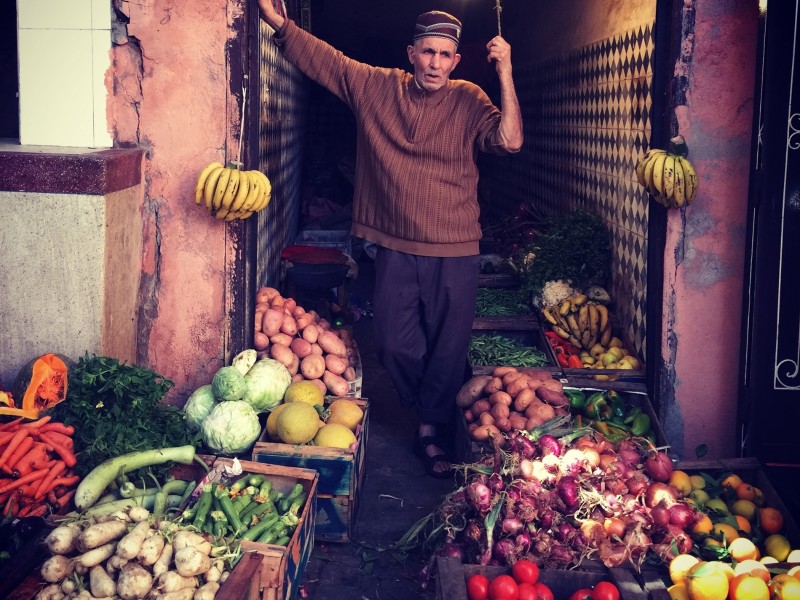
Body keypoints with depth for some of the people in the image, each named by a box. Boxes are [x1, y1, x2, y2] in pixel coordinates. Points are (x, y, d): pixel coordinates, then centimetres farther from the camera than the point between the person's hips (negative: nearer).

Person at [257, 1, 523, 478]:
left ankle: (432, 431, 24)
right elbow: (319, 56, 7)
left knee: (449, 348, 6)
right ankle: (429, 414, 34)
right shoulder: (375, 87, 3)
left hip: (454, 254, -2)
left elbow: (509, 140, -17)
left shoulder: (468, 101, -2)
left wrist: (505, 72, -21)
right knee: (396, 346, 8)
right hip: (395, 249, 2)